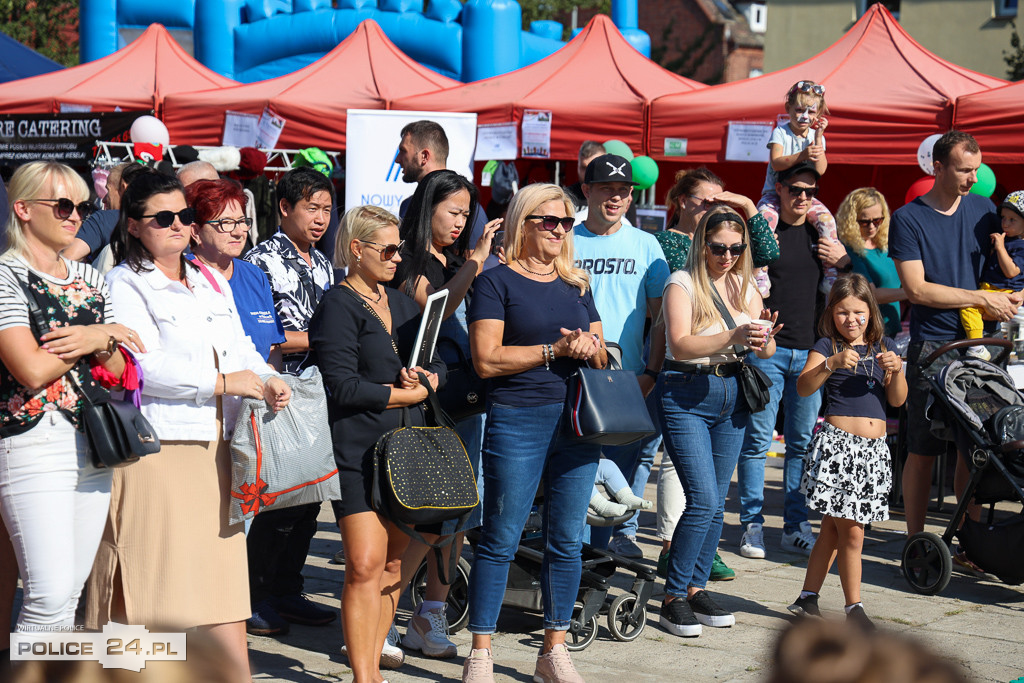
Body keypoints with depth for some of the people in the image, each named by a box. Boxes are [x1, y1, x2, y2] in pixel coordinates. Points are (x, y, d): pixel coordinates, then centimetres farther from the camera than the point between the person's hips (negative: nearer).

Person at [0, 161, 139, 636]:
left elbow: (119, 371, 14)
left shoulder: (90, 280, 16)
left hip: (94, 447, 7)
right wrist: (103, 335, -3)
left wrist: (99, 342, -8)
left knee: (71, 593, 8)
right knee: (50, 597, -14)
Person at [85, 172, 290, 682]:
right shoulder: (124, 285, -4)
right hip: (156, 449, -7)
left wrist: (267, 381, -2)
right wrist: (223, 382, -13)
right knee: (153, 580, -5)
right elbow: (146, 366, -15)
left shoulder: (213, 284, 19)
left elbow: (241, 349, 19)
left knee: (222, 578, 8)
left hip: (214, 448, 7)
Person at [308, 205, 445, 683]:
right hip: (359, 450, -7)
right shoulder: (337, 308, -6)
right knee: (365, 565, -11)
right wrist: (409, 393, -5)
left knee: (394, 562, 8)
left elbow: (438, 362, 18)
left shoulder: (401, 303, 19)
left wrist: (427, 379, -6)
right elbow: (343, 387, -15)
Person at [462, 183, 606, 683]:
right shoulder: (498, 282, -1)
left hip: (578, 421, 6)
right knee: (500, 539, -2)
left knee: (566, 540, 8)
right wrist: (556, 349, -11)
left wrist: (590, 347, -4)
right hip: (517, 421, -5)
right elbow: (487, 360, -11)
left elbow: (603, 359, 19)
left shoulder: (576, 286, 17)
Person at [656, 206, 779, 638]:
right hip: (686, 395, -6)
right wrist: (733, 337, -32)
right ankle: (673, 598, -3)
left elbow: (767, 352, 5)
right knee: (702, 500, -13)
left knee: (715, 503, 8)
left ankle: (696, 589, 19)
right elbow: (681, 344, -20)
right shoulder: (683, 283, -8)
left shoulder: (744, 286, 9)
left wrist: (763, 340, -19)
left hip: (732, 396, 6)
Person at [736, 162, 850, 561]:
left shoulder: (822, 234, 14)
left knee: (803, 443, 6)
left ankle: (796, 527, 12)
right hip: (766, 349, -4)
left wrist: (843, 261, 0)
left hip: (810, 351, 4)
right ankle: (752, 525, 3)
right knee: (757, 440, -4)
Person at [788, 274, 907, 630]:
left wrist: (896, 371, -11)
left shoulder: (884, 346, 12)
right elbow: (803, 387, -15)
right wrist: (832, 364, -29)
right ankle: (854, 608, 2)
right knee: (851, 532, -6)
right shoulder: (827, 345, -1)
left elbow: (897, 400, 8)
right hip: (836, 443, -5)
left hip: (874, 450, 5)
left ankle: (808, 597, 21)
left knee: (832, 530, 12)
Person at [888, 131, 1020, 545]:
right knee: (923, 450, -1)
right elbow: (916, 289, -11)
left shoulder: (983, 210, 11)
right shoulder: (907, 219, -3)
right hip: (932, 349, -4)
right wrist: (982, 299, -12)